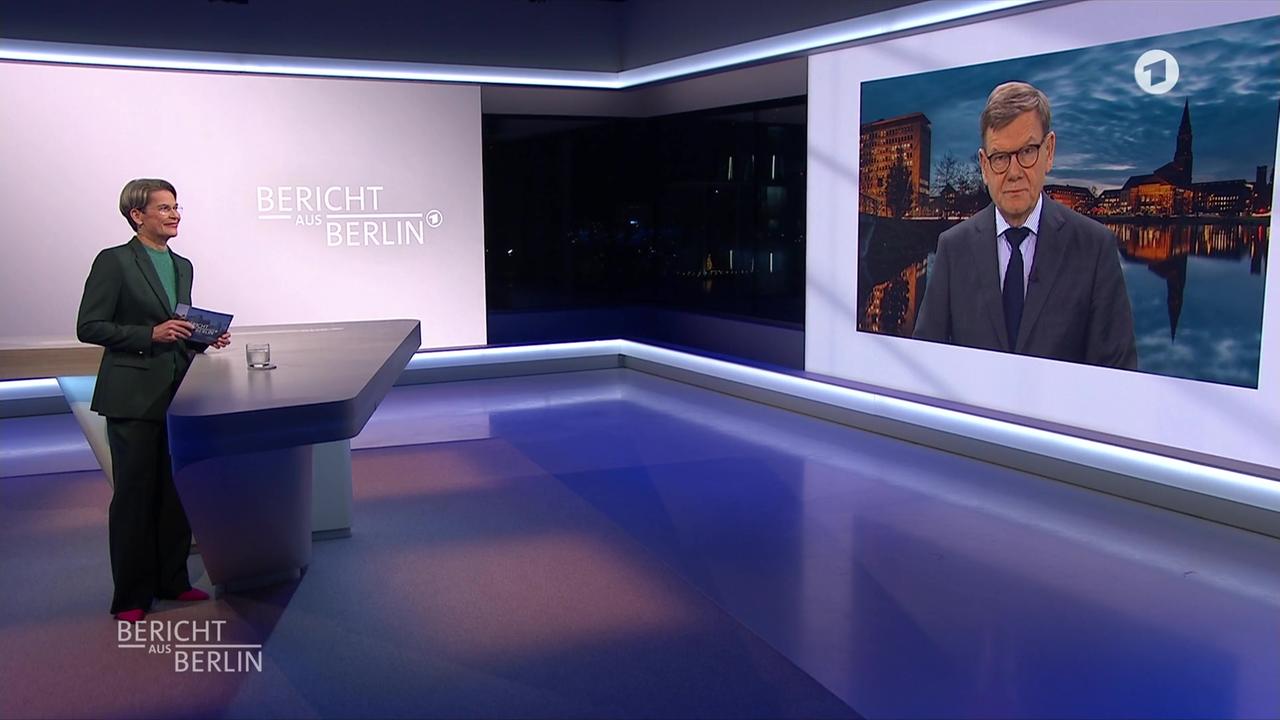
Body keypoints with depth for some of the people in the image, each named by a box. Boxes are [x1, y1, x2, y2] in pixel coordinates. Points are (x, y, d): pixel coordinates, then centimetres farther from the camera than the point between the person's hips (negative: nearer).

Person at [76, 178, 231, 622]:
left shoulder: (182, 266, 13)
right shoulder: (114, 261, -7)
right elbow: (89, 327, -11)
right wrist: (150, 334, -19)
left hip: (177, 393, 7)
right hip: (134, 396, -6)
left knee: (177, 490, 10)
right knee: (135, 492, 1)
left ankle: (172, 580, 23)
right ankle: (131, 595, 12)